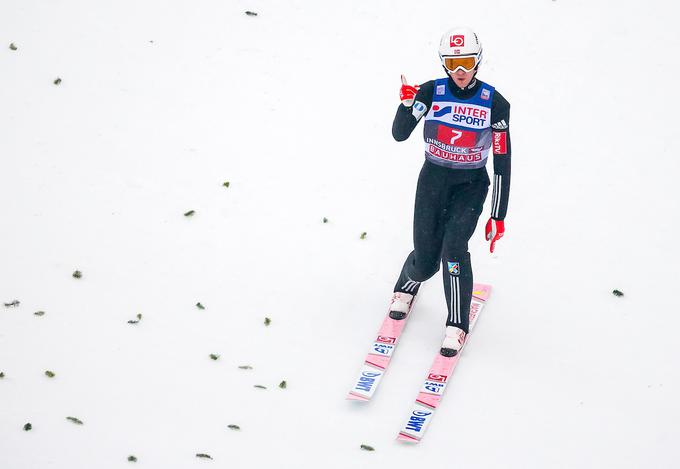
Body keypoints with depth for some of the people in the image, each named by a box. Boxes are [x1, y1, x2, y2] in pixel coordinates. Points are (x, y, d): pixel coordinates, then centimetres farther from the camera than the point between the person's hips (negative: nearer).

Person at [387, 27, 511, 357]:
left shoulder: (495, 104, -11)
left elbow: (502, 163, -7)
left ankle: (457, 325, -4)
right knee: (425, 262, 1)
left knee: (453, 249, -23)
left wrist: (498, 216, -8)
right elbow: (399, 135, -16)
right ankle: (406, 288, 40)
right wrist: (406, 104, -36)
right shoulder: (431, 92, -10)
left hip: (471, 185, -1)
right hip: (433, 180, 1)